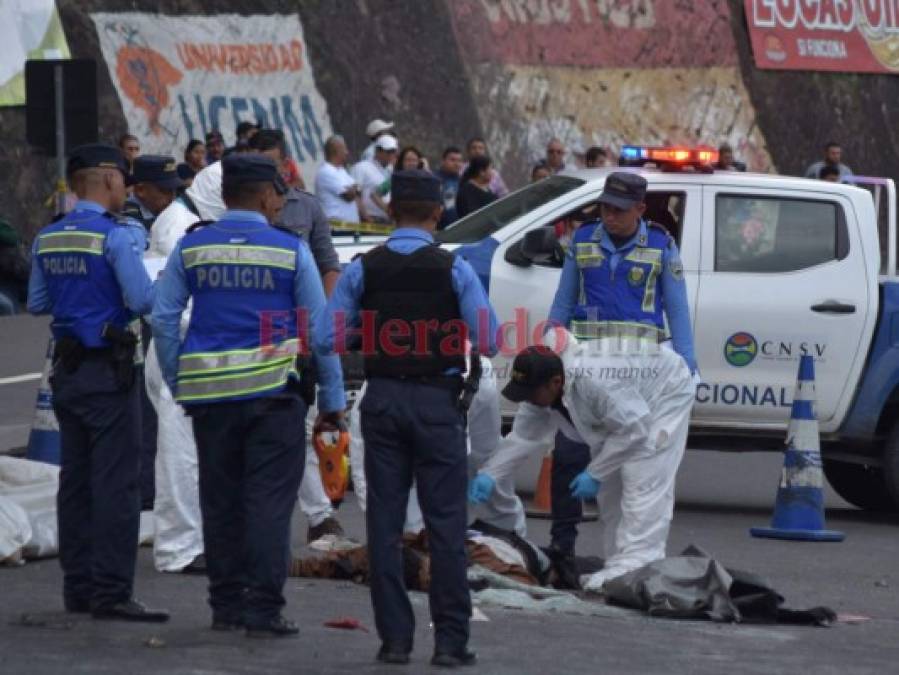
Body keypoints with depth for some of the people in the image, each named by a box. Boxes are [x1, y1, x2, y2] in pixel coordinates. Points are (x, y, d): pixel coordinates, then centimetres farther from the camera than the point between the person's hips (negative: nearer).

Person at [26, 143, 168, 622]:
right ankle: (111, 591, -8)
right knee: (116, 481, -6)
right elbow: (142, 300, -17)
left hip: (66, 368, 7)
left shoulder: (48, 238, 9)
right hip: (108, 371, -7)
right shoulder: (117, 234, -13)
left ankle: (78, 586, 16)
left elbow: (37, 304, 15)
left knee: (75, 478, 12)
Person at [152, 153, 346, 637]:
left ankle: (226, 605, 17)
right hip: (273, 392, -3)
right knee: (268, 500, -1)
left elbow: (164, 319, 4)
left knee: (221, 500, 11)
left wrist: (178, 385, 12)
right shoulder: (290, 251, -3)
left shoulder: (192, 248, 4)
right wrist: (332, 399, 5)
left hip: (210, 392, 3)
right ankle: (263, 610, -5)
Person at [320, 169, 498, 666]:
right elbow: (488, 342, -10)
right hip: (438, 401, -2)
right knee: (445, 521, 2)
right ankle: (450, 640, -1)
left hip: (383, 400, 2)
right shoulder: (454, 270, -6)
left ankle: (394, 638, 6)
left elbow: (327, 336, -6)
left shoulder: (364, 269, -1)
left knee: (385, 519, 7)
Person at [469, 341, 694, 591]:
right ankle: (618, 566, 11)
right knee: (611, 488, 7)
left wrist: (594, 474, -29)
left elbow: (632, 431, -35)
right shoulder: (541, 388, -16)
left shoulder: (592, 382, -42)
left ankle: (633, 567, -26)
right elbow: (523, 437, -7)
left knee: (642, 483, -20)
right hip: (627, 403, 9)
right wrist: (489, 474, -17)